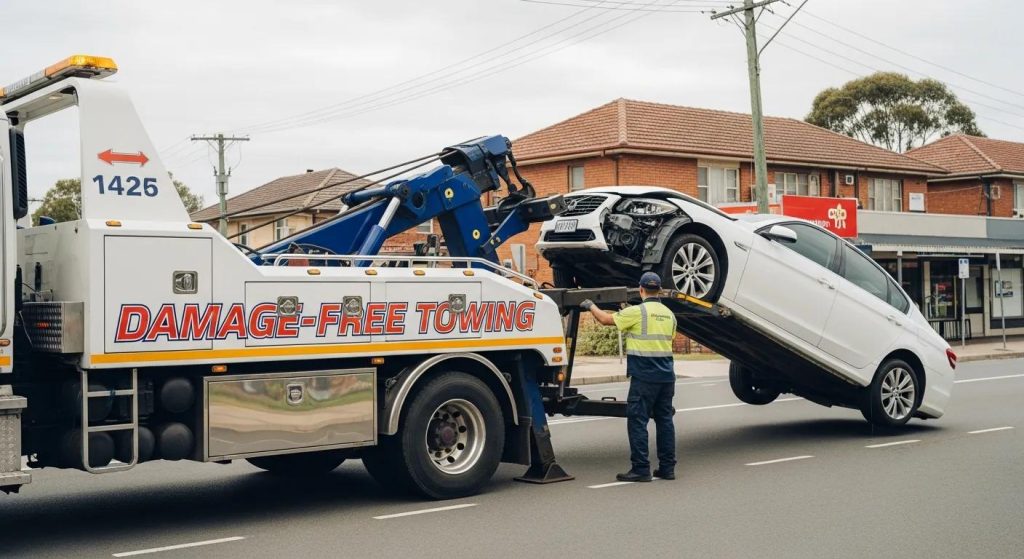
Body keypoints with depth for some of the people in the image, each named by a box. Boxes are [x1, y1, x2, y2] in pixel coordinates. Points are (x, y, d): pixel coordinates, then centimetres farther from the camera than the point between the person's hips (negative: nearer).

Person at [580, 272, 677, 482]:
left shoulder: (637, 312, -10)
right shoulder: (669, 315, 11)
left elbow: (605, 319, -4)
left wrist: (590, 306, 14)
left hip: (644, 375, -7)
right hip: (667, 375, 7)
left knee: (637, 421, -2)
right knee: (665, 420, 11)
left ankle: (641, 468, -3)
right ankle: (667, 467, 14)